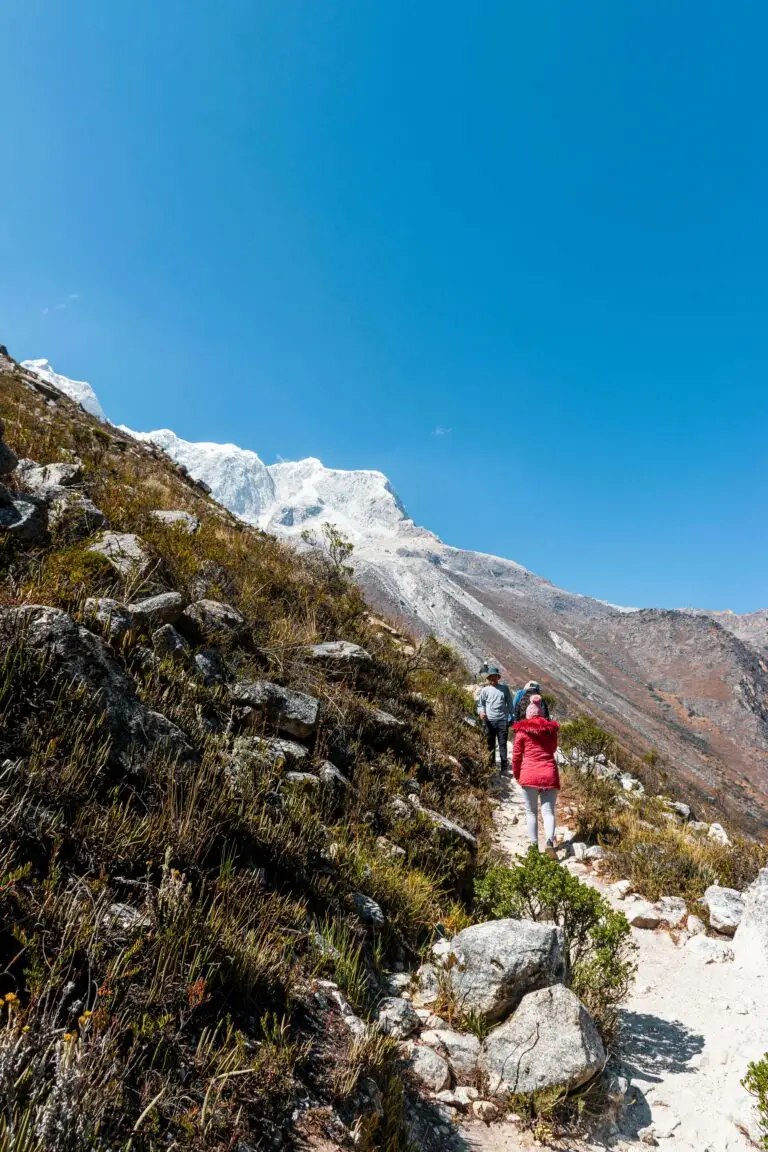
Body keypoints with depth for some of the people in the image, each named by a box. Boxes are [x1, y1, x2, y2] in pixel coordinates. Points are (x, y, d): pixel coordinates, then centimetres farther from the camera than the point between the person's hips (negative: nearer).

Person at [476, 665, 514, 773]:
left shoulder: (504, 688, 8)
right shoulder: (485, 690, 6)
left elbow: (509, 703, 11)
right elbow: (480, 703, 8)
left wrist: (511, 716, 7)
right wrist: (481, 712, -12)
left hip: (502, 720, -1)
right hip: (489, 720, 1)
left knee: (503, 744, -1)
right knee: (490, 744, 9)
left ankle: (504, 766, 2)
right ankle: (490, 765, 18)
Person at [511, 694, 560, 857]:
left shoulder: (522, 731, -1)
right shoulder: (551, 729, 8)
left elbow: (516, 756, 2)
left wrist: (517, 774, 15)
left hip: (529, 775, -2)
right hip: (549, 775, 2)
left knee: (531, 812, 10)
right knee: (548, 811, 1)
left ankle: (534, 844, 4)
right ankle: (550, 841, -19)